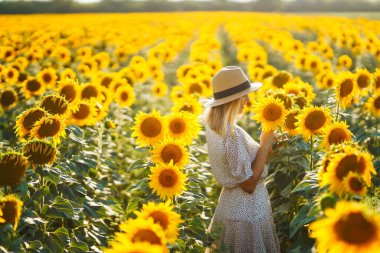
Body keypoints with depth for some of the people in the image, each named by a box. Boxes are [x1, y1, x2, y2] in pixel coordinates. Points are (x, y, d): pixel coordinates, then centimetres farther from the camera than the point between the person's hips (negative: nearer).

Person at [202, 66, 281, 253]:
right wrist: (265, 146, -17)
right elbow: (249, 183, -22)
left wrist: (267, 151, 5)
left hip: (229, 206, 9)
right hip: (246, 212, -9)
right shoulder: (232, 134, -26)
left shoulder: (214, 127, 1)